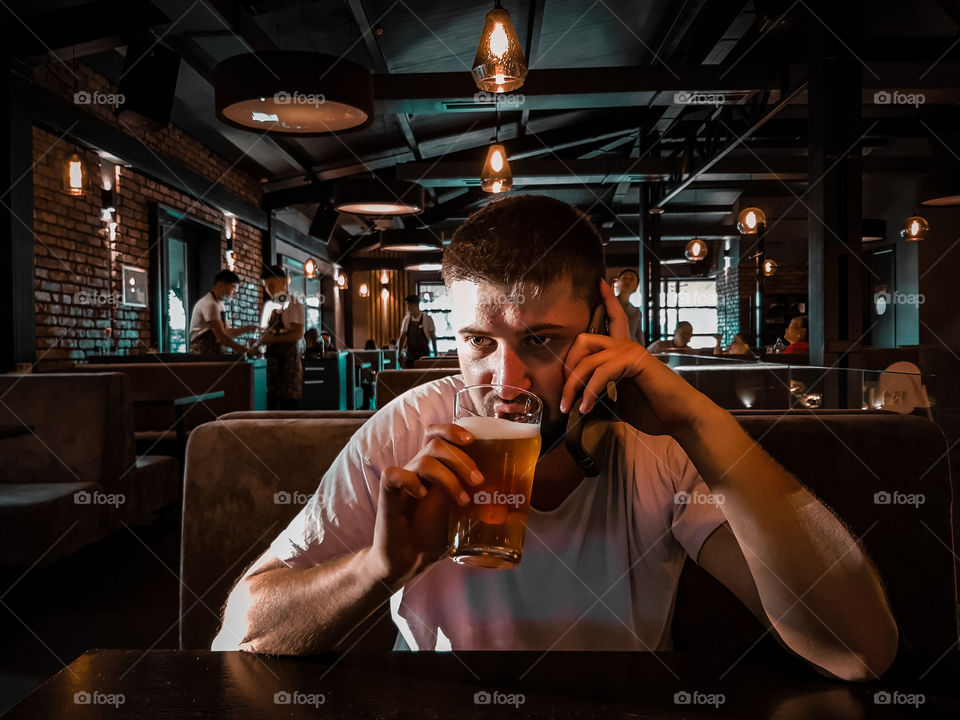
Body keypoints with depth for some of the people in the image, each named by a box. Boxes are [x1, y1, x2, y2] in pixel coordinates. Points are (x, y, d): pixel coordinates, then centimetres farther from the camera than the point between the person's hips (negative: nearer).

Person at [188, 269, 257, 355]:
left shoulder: (219, 304, 18)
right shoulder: (209, 304, -13)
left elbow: (227, 332, 17)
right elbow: (221, 337, -18)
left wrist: (247, 329, 1)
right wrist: (246, 350, -15)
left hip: (214, 353, 9)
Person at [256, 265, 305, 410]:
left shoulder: (293, 304, -6)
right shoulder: (268, 305, 15)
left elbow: (298, 334, -15)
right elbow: (264, 331, 19)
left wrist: (272, 339, -18)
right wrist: (259, 342, -2)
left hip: (287, 358, -7)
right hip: (271, 358, 7)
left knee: (288, 403, -4)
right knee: (271, 399, 9)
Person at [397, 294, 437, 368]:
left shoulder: (427, 318, -7)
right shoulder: (407, 319, 5)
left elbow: (433, 337, -2)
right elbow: (402, 337, 12)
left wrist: (435, 354, -2)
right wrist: (400, 352, 4)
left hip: (423, 354, -3)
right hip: (410, 355, 4)